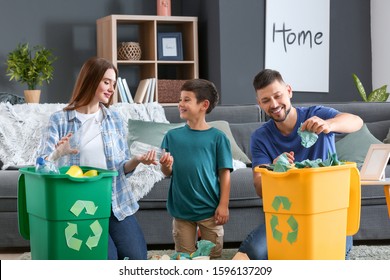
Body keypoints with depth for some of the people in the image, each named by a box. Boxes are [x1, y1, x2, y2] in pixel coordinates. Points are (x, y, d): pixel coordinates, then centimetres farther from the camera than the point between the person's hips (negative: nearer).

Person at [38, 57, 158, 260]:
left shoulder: (115, 119, 8)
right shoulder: (60, 120, -3)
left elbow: (122, 167, 10)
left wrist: (137, 161, -12)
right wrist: (59, 153, -32)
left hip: (116, 202, 4)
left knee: (138, 258, -6)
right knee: (108, 259, -20)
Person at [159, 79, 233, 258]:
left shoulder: (217, 137, -7)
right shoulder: (172, 136, 2)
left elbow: (224, 174, -5)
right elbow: (168, 173, 4)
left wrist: (223, 205, -9)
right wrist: (166, 166, -18)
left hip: (210, 209, -2)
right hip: (181, 208, 2)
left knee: (213, 254, 11)